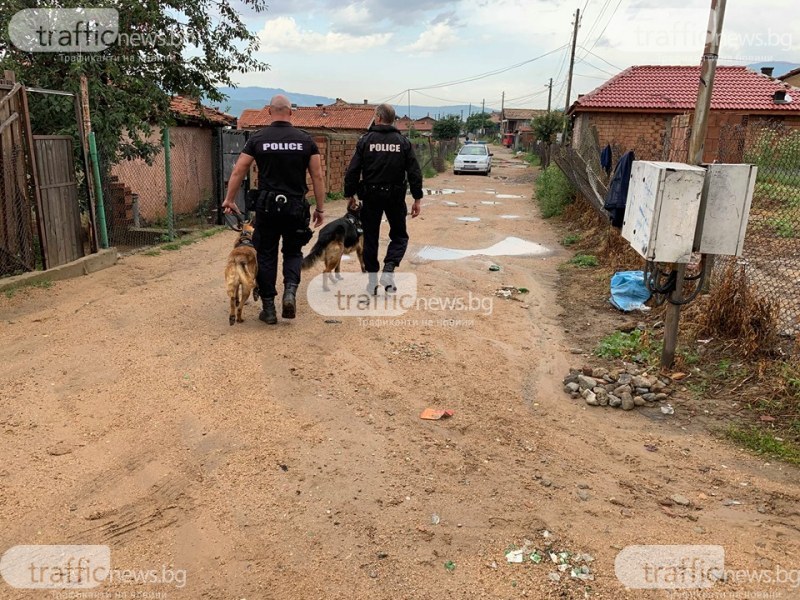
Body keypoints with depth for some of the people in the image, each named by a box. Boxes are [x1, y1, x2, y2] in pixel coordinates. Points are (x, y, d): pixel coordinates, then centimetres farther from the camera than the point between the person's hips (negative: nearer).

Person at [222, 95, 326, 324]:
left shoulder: (257, 139, 1)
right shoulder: (305, 140, 1)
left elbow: (238, 172, 1)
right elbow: (317, 176, 0)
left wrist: (229, 199, 13)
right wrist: (320, 208, 6)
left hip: (266, 207, 0)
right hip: (296, 207, 0)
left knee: (266, 255, 11)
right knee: (293, 252, 18)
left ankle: (269, 308, 12)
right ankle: (290, 290, -8)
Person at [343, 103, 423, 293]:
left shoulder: (366, 140, -3)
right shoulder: (403, 142, 0)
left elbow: (352, 170, -5)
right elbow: (414, 173, -3)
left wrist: (349, 194, 5)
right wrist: (417, 199, 3)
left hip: (371, 196, 0)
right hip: (395, 197, 0)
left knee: (370, 237, 12)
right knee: (399, 236, 15)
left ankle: (372, 281, 14)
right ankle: (388, 271, -5)